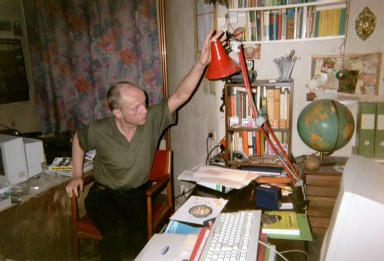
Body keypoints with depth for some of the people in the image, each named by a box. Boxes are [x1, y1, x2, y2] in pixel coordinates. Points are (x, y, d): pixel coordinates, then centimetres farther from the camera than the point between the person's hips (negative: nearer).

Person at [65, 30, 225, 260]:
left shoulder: (152, 120, -17)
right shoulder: (100, 131, -18)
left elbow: (180, 96, -30)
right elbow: (78, 140, 5)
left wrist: (201, 63, -43)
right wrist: (77, 176, 4)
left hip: (136, 194, 2)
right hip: (104, 194, -1)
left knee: (138, 239, -19)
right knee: (117, 233, -27)